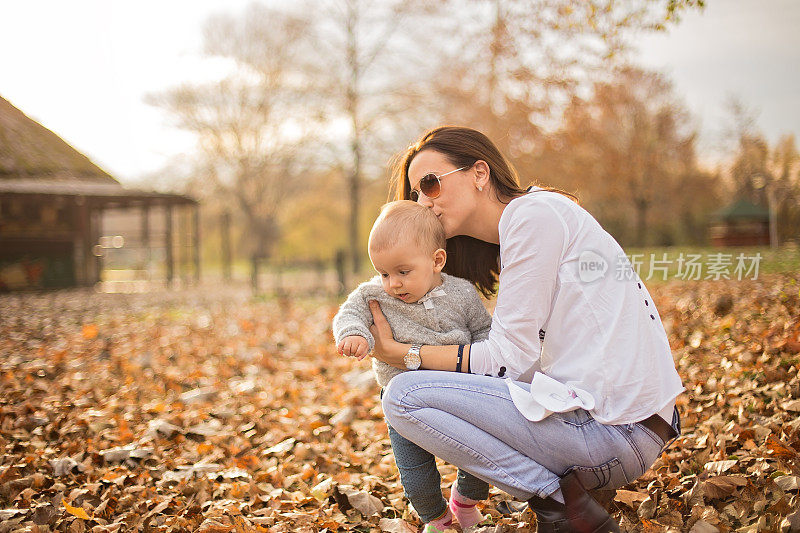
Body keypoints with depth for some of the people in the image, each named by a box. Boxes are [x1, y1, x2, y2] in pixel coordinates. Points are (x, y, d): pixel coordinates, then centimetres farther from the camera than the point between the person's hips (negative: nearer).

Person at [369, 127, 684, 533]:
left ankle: (558, 500, -8)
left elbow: (511, 359, -11)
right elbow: (526, 353, 14)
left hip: (614, 431, -10)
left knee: (403, 396, -9)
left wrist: (401, 354, -3)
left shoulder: (534, 213, -9)